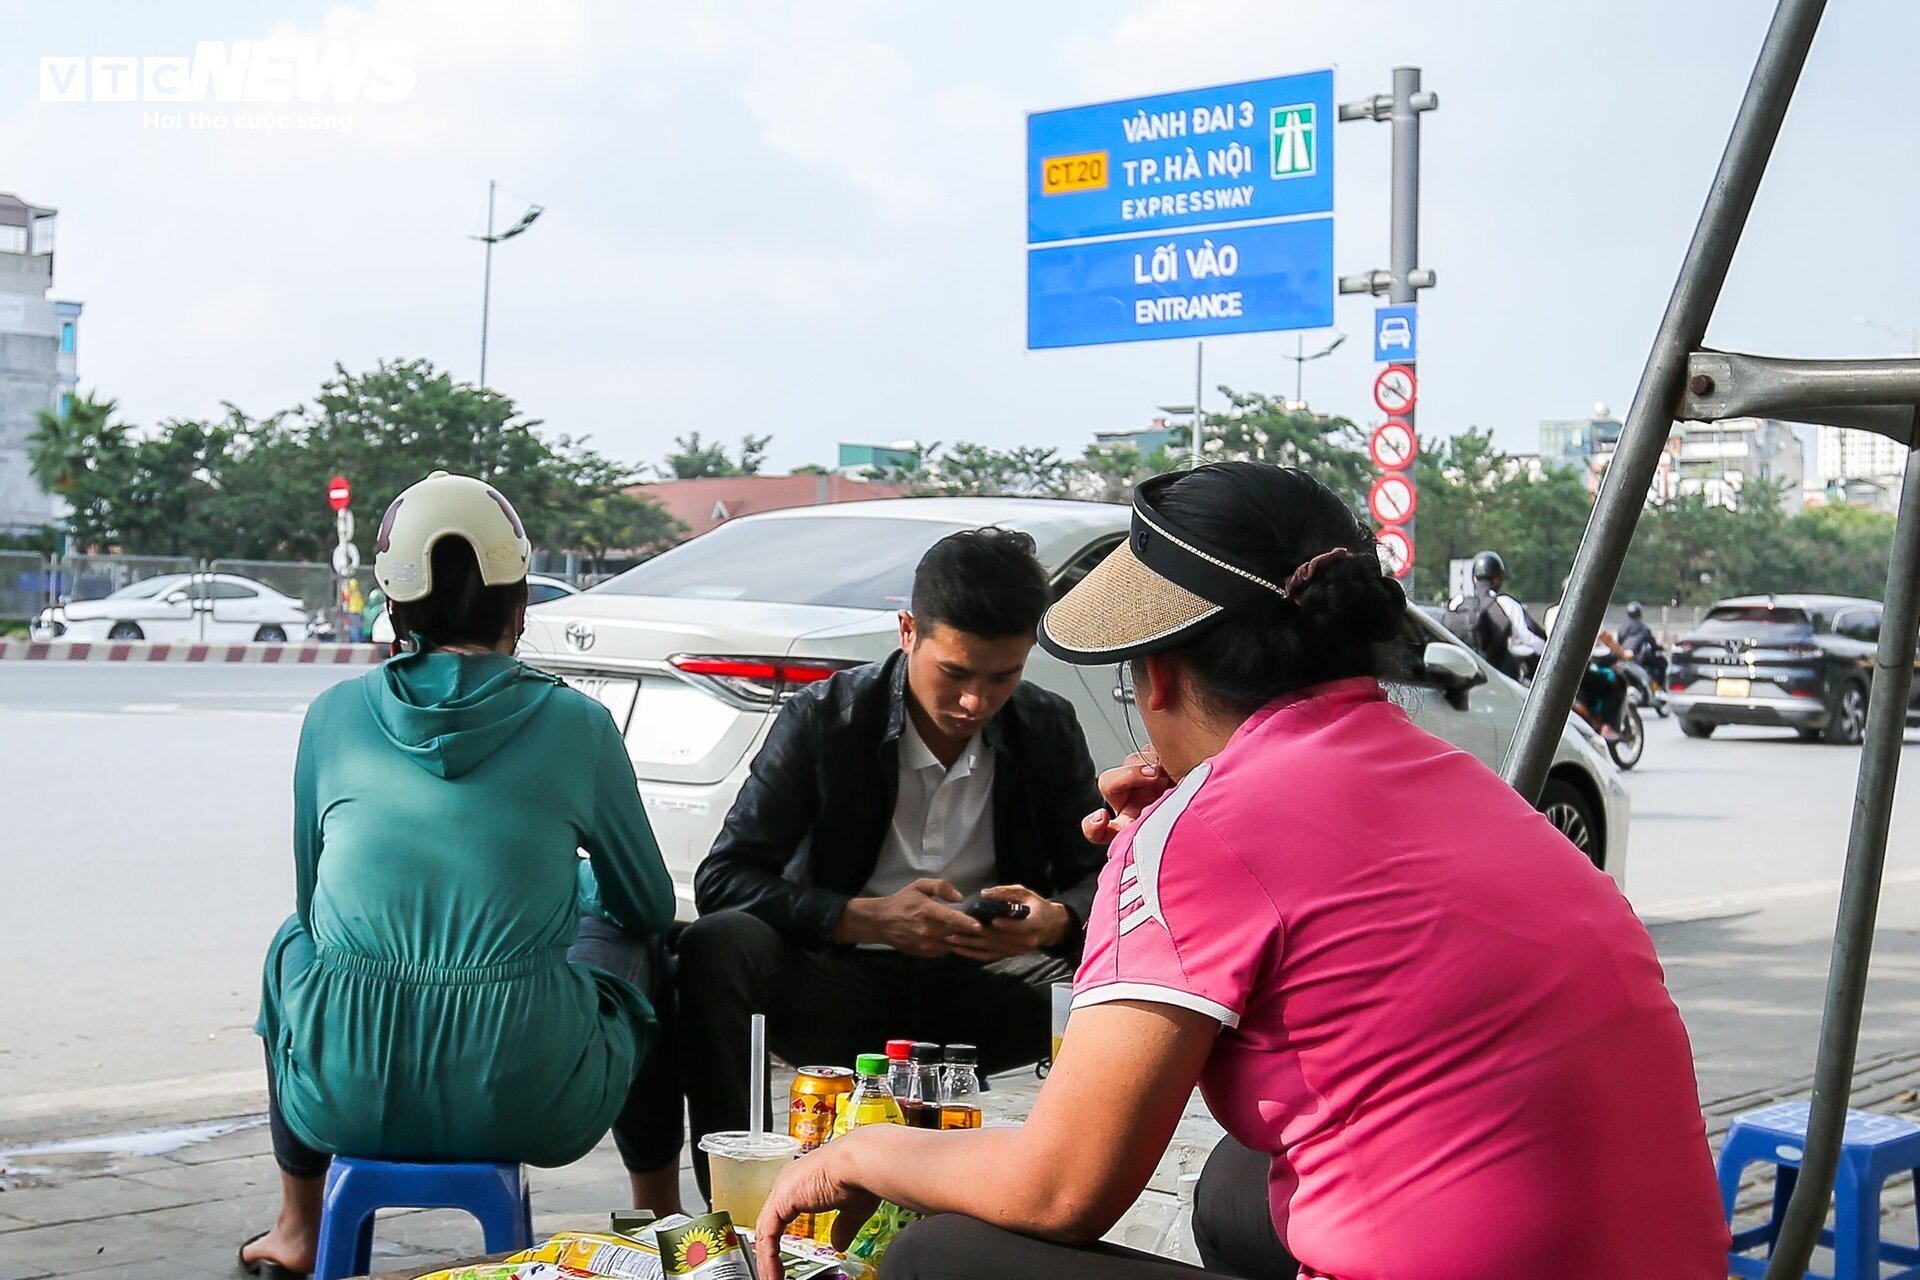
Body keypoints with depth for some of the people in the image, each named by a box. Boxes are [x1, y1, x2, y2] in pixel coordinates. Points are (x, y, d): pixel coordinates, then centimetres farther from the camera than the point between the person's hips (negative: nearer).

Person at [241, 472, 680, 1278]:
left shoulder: (335, 715, 5)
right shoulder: (576, 726, 0)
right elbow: (651, 905, 14)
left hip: (343, 1099, 2)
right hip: (527, 1107, -2)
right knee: (634, 949, 29)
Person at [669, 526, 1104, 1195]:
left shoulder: (1049, 728, 1)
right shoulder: (823, 718, -8)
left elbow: (1100, 876, 5)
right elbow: (723, 880, -13)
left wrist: (1055, 920, -21)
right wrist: (869, 918, -27)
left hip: (978, 992, 2)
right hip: (840, 990, -2)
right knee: (719, 945, -32)